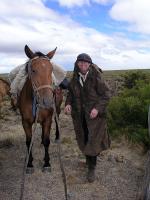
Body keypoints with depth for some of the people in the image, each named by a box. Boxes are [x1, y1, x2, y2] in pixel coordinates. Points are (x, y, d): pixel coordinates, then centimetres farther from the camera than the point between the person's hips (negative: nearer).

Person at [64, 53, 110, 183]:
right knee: (83, 139, 18)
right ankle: (89, 159, 44)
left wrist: (97, 108, -25)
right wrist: (68, 104, -8)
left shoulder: (96, 77, -16)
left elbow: (106, 95, -13)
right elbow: (71, 93, 10)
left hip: (94, 114, -4)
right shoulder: (75, 78, -2)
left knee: (93, 140, 1)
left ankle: (92, 168, 18)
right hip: (79, 115, 5)